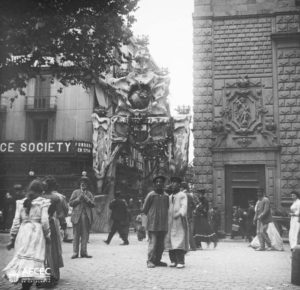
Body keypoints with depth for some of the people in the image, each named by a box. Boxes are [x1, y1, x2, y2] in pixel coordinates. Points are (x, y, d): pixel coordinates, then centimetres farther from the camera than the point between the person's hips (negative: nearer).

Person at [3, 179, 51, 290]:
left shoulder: (21, 202, 7)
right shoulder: (43, 202, -3)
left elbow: (16, 222, 6)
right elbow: (44, 221, -7)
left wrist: (12, 239, 11)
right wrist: (47, 235, 5)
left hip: (22, 232, 4)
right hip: (37, 232, -3)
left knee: (21, 258, 11)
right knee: (33, 259, -1)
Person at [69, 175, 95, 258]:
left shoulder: (89, 194, 14)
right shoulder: (76, 192, 10)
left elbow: (93, 204, 1)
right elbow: (71, 203, 3)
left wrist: (85, 197, -8)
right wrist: (79, 198, -8)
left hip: (86, 216, 2)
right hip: (77, 216, -2)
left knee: (85, 235, 2)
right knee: (76, 235, 0)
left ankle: (84, 252, 8)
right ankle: (75, 252, 4)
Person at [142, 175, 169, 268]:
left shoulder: (166, 196, 8)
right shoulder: (151, 195, -4)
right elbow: (144, 209, 1)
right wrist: (151, 216, 6)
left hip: (163, 225, 5)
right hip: (152, 224, -5)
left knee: (161, 244, 9)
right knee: (152, 242, -7)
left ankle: (157, 260, 19)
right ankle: (150, 261, 0)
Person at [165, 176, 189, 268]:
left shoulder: (182, 195, 1)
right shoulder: (170, 197, 21)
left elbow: (184, 206, -13)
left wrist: (180, 213, -31)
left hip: (179, 220, -6)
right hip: (170, 222, 6)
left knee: (180, 240, -11)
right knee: (170, 241, 2)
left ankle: (181, 262, -10)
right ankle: (173, 261, 8)